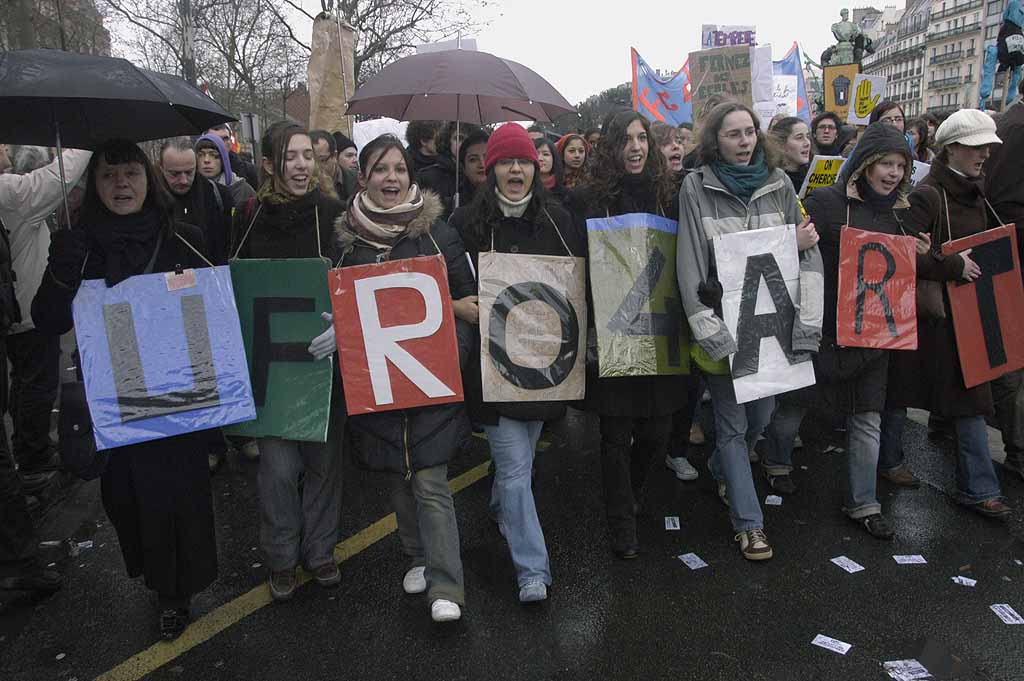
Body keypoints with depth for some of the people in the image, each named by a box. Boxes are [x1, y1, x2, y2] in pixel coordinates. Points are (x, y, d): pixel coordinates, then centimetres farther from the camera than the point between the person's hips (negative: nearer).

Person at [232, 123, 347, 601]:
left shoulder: (334, 215, -5)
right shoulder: (252, 219, -1)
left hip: (324, 358, 0)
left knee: (323, 458, 11)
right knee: (279, 464, 3)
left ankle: (319, 550, 32)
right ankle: (281, 558, 26)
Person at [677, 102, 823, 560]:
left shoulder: (778, 183, 4)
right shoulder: (696, 187, -6)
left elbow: (808, 253, 2)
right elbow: (690, 266, -10)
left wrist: (805, 326, -8)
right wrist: (712, 335, -16)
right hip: (723, 324, -4)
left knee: (761, 414, 14)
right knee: (733, 423, 2)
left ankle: (721, 470, 44)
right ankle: (749, 522, 15)